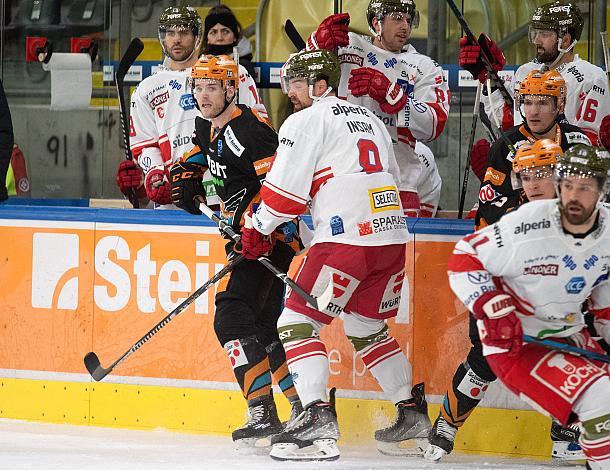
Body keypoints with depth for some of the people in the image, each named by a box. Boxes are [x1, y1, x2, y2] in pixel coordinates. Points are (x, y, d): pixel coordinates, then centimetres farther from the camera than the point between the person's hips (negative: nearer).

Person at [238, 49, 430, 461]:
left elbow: (285, 189, -6)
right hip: (393, 236, 8)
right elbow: (393, 176, 28)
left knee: (297, 323, -5)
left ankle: (319, 421, -18)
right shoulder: (368, 118, 23)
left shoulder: (307, 121, -2)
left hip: (347, 238, -8)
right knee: (367, 327, 25)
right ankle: (413, 412, 28)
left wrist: (259, 230, 7)